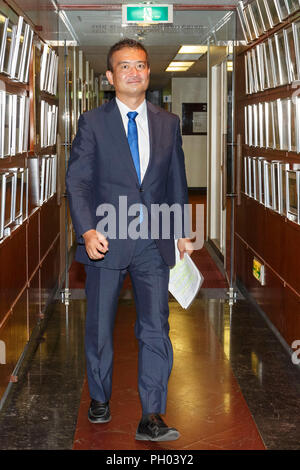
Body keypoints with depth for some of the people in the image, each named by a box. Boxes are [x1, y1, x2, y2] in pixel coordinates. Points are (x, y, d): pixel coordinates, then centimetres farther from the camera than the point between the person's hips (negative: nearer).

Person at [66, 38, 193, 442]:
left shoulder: (168, 123, 8)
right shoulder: (93, 122, 0)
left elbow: (177, 181, 15)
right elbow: (77, 181, -5)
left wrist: (181, 231, 15)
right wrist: (87, 230, -18)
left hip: (154, 241, 1)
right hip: (106, 240, -1)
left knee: (155, 328, -3)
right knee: (99, 326, 11)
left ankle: (151, 418, 3)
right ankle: (100, 398, 32)